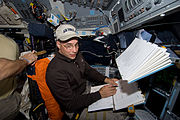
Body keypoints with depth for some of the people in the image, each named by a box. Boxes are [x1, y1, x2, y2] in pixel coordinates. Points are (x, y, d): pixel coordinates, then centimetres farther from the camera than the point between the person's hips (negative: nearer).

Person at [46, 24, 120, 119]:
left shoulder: (76, 54, -6)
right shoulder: (55, 72, -30)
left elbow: (88, 71, 8)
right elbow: (70, 104, -25)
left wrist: (106, 80, -6)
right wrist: (100, 94, -24)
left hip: (85, 91, 7)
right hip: (74, 110, -6)